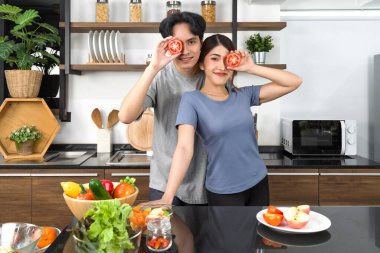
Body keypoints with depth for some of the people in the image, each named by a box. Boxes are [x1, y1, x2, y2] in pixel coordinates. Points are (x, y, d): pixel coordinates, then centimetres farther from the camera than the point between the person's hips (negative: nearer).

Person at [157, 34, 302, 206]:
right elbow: (184, 148, -22)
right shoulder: (192, 100, -11)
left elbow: (294, 82, -1)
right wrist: (167, 197, -32)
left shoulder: (244, 95, 0)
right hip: (223, 192, -4)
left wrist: (252, 68, -9)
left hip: (258, 182, 5)